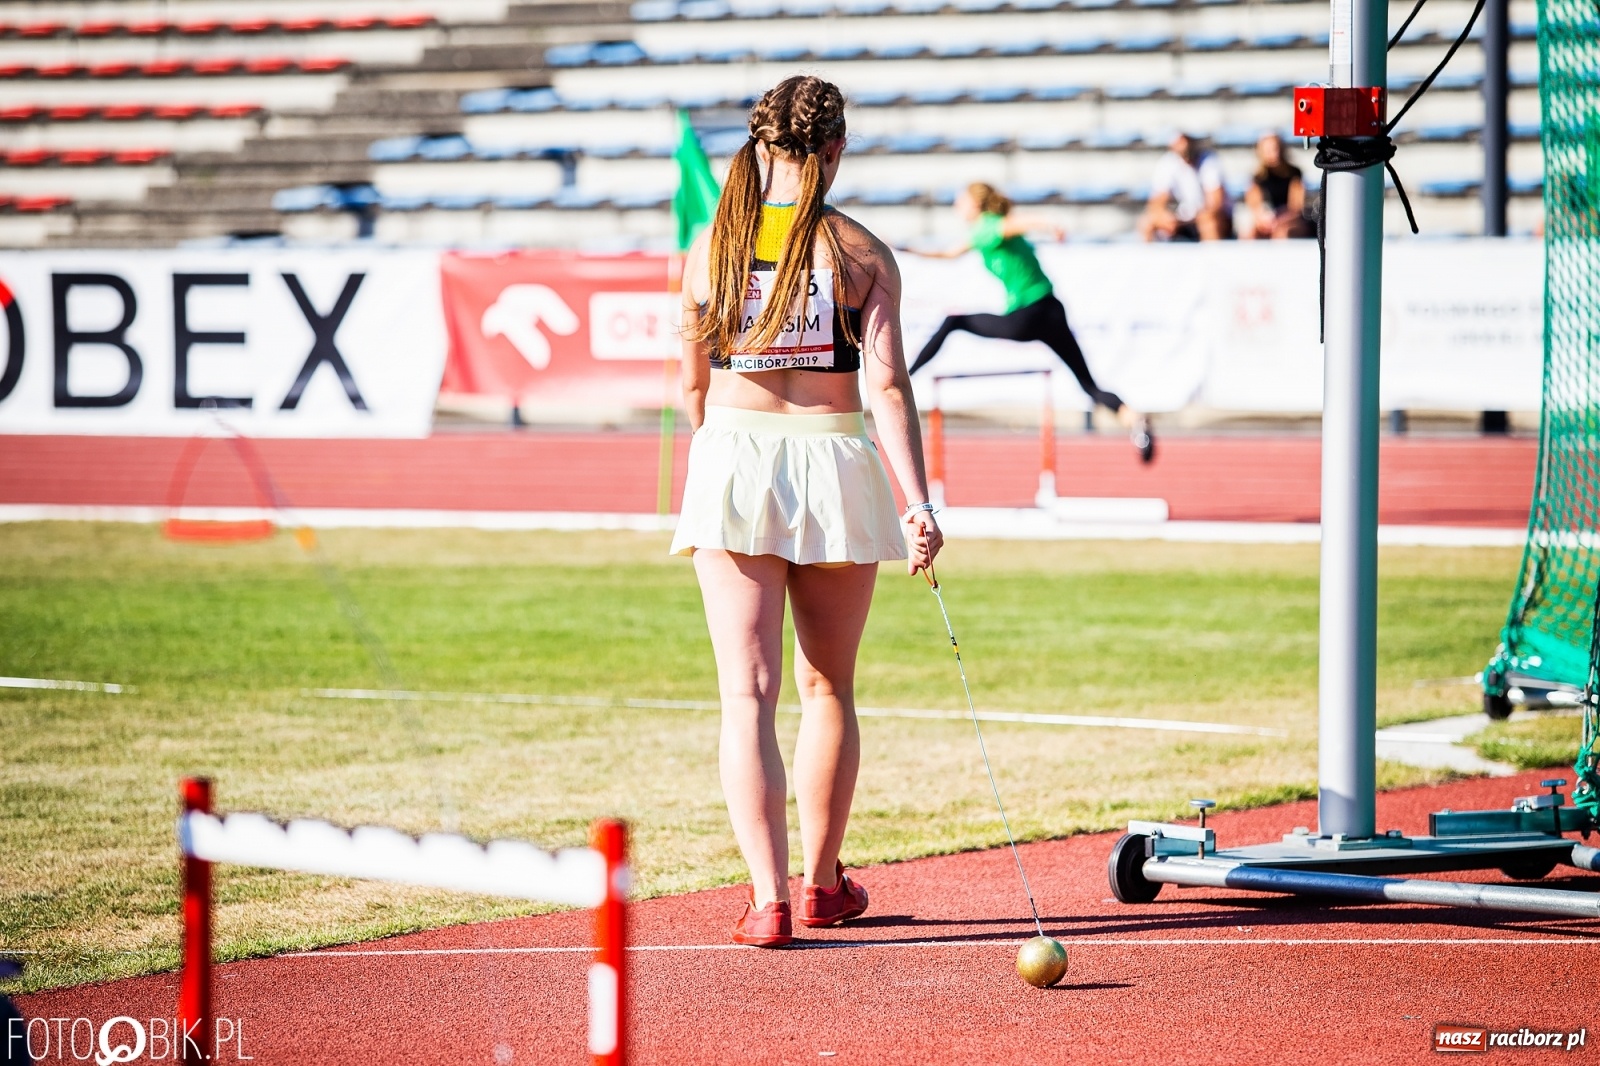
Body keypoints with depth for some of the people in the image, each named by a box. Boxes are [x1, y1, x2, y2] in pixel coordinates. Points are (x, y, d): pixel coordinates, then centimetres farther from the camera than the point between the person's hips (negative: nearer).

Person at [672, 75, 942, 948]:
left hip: (732, 464, 0)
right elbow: (886, 384, -11)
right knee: (829, 686, 18)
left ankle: (770, 899, -15)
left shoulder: (708, 250, 1)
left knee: (747, 693, -2)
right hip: (836, 467, 0)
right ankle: (823, 881, 30)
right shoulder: (861, 253, -3)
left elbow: (693, 387, 10)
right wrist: (918, 504, -13)